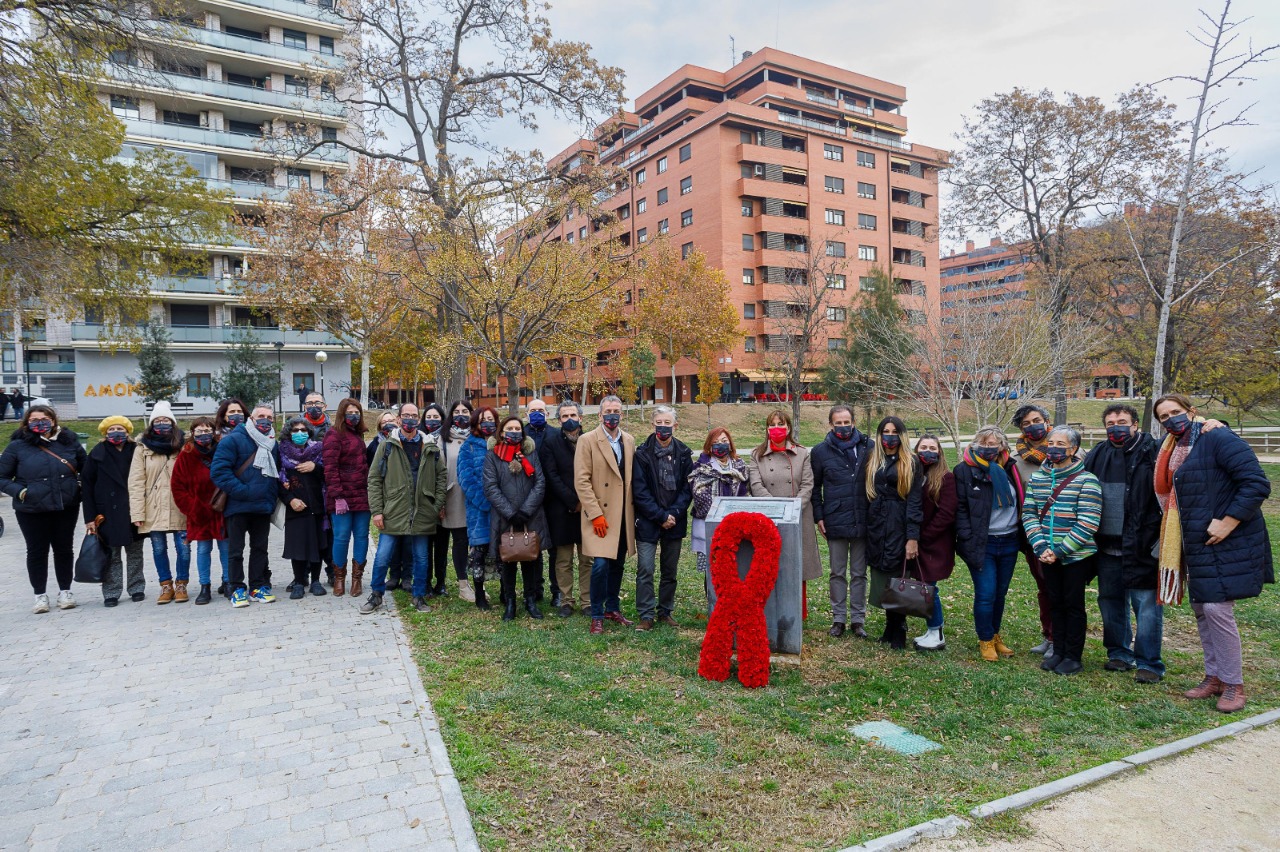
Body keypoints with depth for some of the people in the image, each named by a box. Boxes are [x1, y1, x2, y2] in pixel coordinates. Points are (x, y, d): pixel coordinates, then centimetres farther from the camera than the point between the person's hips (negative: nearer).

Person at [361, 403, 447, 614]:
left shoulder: (431, 446, 5)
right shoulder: (387, 446, 1)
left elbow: (441, 476, 10)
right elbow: (374, 479, 0)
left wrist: (438, 505, 2)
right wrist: (376, 510, -6)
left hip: (422, 514, 1)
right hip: (393, 513, -1)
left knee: (421, 558, 10)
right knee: (382, 557, 2)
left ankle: (419, 597, 25)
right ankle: (376, 595, 22)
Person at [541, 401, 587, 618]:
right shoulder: (551, 442, 0)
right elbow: (552, 476, -6)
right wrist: (573, 502, -10)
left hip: (586, 508, 1)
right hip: (561, 510, -1)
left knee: (587, 559, 6)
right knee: (563, 561, 6)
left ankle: (587, 601, 15)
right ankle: (565, 601, 16)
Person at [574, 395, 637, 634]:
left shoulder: (629, 441, 9)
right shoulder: (587, 440, -6)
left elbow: (632, 478, 13)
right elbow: (581, 481, -10)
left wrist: (633, 511, 7)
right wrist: (596, 515, -15)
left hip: (623, 515, 5)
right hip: (600, 515, -5)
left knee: (617, 564, 12)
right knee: (601, 565, -10)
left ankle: (613, 608, 28)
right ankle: (597, 615, 6)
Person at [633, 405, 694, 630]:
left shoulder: (683, 454, 2)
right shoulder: (642, 453, -6)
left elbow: (688, 488, 2)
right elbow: (640, 492, -8)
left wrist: (674, 513, -11)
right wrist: (661, 516, -11)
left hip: (675, 521, 3)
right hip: (647, 521, -3)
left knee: (670, 571, 12)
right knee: (645, 571, -4)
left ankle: (665, 612, 25)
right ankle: (646, 616, 7)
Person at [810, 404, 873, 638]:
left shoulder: (868, 448, 1)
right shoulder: (821, 451, 2)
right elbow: (815, 486, 7)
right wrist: (818, 516, 0)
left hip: (862, 521, 0)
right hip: (834, 522, 0)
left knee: (859, 573, 10)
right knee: (838, 573, 10)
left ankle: (858, 619, 20)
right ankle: (839, 619, 20)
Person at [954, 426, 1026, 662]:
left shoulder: (1010, 468, 6)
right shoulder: (965, 470, -6)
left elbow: (1020, 502, 13)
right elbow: (960, 508, -7)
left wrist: (1022, 536, 6)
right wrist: (968, 541, -13)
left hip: (1009, 542, 4)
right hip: (982, 544, -4)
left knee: (1000, 593, 14)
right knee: (986, 594, -2)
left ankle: (995, 635, 30)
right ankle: (985, 640, 15)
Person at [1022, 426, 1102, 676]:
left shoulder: (1086, 481, -12)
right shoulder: (1037, 478, 4)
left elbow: (1087, 524, -16)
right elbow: (1028, 514, 3)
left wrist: (1059, 550, -18)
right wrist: (1041, 547, -10)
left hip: (1076, 555, -4)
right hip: (1048, 556, 5)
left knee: (1074, 604, 5)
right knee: (1056, 603, 14)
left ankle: (1073, 656, 18)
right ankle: (1058, 651, 26)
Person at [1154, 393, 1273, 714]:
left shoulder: (1218, 439, -14)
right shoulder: (1172, 450, 11)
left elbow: (1257, 484, -19)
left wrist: (1228, 522, -22)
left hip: (1227, 542, -8)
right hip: (1197, 545, 8)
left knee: (1217, 608, -8)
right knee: (1200, 608, 13)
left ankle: (1233, 685, 7)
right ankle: (1214, 676, 26)